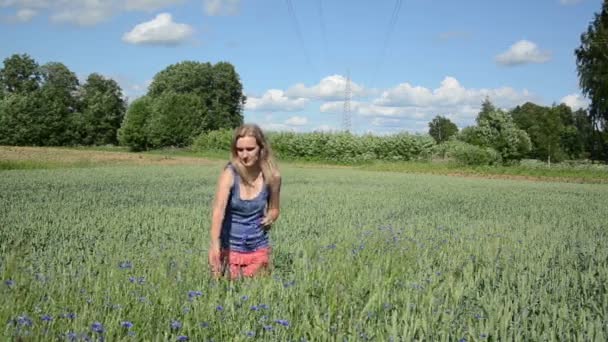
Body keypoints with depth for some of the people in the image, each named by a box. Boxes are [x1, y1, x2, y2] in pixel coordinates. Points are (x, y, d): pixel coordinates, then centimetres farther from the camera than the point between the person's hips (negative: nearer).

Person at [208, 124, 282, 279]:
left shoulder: (272, 177, -8)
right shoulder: (230, 174, -17)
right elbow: (218, 210, -31)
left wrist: (269, 218, -10)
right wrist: (215, 245, -45)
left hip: (258, 249, 2)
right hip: (229, 248, -2)